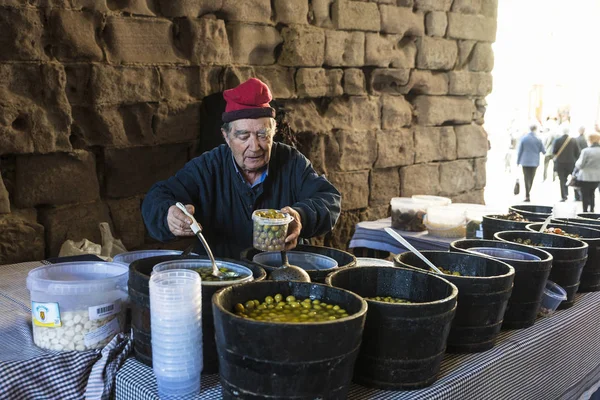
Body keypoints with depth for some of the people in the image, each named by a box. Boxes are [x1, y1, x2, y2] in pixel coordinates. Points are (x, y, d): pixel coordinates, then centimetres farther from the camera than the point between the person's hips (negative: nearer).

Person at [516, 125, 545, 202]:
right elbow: (543, 151, 2)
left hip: (525, 161, -1)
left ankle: (527, 196, -11)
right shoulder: (538, 139, -3)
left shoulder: (523, 138, -4)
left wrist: (518, 161, 6)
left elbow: (519, 151, -2)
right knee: (531, 178, 11)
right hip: (534, 162, 1)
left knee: (526, 178, -1)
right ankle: (527, 194, 15)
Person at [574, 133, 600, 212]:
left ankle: (585, 212, 11)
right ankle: (591, 210, 24)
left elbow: (580, 165, -12)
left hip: (586, 177, -5)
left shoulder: (586, 151, -18)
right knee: (592, 193, 21)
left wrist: (577, 163, 8)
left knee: (585, 194, 7)